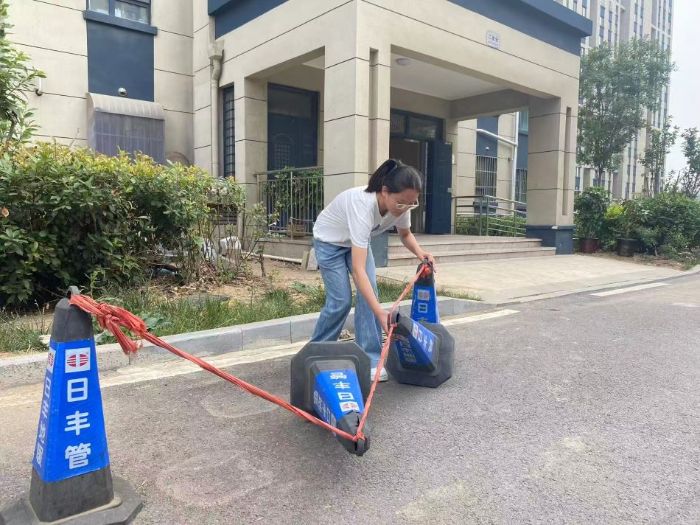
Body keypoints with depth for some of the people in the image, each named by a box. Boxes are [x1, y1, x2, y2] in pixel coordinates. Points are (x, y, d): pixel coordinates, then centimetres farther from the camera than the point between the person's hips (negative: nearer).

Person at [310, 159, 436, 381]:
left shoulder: (401, 205, -24)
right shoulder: (363, 206, -44)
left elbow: (405, 234, 0)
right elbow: (358, 269, -48)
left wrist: (419, 251, -23)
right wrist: (380, 311, -54)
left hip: (357, 240, 6)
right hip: (329, 241, -5)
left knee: (369, 293, -8)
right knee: (341, 300, -10)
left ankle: (370, 360, 0)